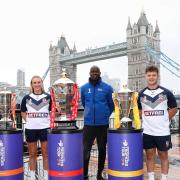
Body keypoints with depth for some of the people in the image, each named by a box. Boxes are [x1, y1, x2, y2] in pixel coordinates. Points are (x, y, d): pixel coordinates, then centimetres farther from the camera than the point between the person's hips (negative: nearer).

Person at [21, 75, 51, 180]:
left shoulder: (48, 97, 1)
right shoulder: (27, 98, 3)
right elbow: (23, 112, 14)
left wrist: (51, 121, 1)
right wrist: (28, 121, 2)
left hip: (45, 128, -1)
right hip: (30, 129, 1)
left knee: (46, 153, 5)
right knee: (32, 154, 10)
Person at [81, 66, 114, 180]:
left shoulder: (107, 88, -3)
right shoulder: (84, 88, 3)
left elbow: (112, 105, 7)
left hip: (103, 124, 0)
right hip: (88, 124, 1)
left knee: (102, 149, 10)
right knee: (85, 150, -1)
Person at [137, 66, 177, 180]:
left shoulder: (166, 92, -3)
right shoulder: (141, 94, 3)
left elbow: (174, 109, 5)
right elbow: (138, 110, 14)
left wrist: (164, 119, 0)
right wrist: (147, 119, 5)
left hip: (163, 131, -2)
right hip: (147, 132, 2)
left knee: (163, 156, 9)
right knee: (150, 156, 10)